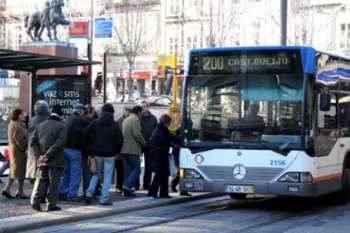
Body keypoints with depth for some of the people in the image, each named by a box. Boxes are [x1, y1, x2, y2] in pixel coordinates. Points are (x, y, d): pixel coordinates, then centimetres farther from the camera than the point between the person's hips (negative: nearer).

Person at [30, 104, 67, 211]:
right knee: (53, 181, 1)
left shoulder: (39, 126, 10)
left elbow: (33, 141, 4)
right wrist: (48, 155, -17)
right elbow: (60, 143, -17)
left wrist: (38, 155, -3)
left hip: (42, 160, 4)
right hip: (56, 160, -4)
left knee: (41, 180, 11)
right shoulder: (62, 126, -6)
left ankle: (35, 200, -4)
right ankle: (51, 204, 2)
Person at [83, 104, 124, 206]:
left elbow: (85, 134, -7)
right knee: (107, 177, 3)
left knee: (96, 174, 18)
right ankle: (104, 199, 0)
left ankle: (89, 194, 6)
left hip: (97, 153, 3)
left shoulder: (95, 123, 0)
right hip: (109, 154, -2)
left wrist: (91, 145, 6)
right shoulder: (115, 125, -5)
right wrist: (117, 151, 5)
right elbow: (120, 140, -10)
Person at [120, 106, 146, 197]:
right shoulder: (135, 120, -10)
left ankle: (126, 190, 9)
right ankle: (127, 186, -14)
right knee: (136, 169, -3)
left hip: (124, 149, 9)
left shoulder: (125, 120, 18)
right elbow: (137, 134, -20)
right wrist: (143, 143, -2)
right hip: (133, 149, -9)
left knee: (127, 170, 10)